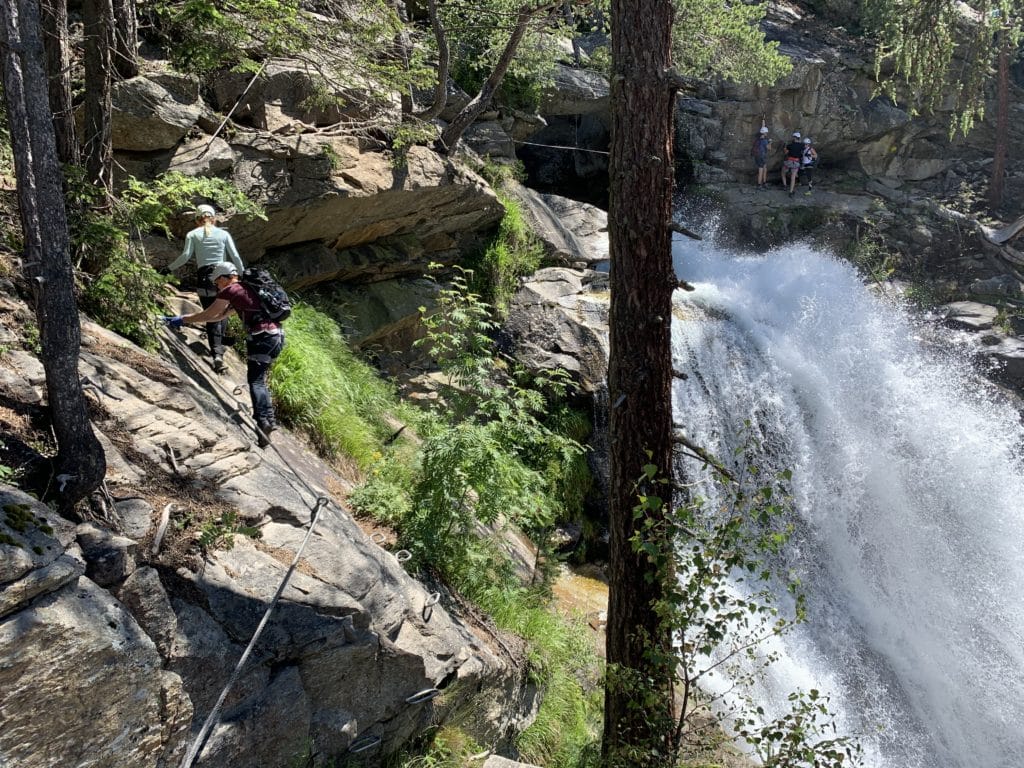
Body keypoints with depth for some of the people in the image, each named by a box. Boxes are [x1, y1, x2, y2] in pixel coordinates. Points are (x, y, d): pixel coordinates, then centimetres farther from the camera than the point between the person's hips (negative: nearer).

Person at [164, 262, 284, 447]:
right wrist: (188, 319, 35)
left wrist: (182, 319, 16)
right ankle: (269, 419, 13)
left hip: (264, 336, -9)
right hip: (277, 336, 9)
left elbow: (207, 314, 6)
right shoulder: (244, 289, 27)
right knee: (259, 379, 17)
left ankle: (264, 420, -30)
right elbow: (220, 316, 33)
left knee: (255, 380, -14)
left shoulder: (229, 290, 0)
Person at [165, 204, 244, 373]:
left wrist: (170, 268, 6)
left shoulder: (192, 235, 5)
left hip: (204, 278, 0)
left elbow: (186, 256, -6)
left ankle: (217, 353, -10)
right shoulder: (224, 234, 7)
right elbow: (235, 256, 2)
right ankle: (219, 344, 16)